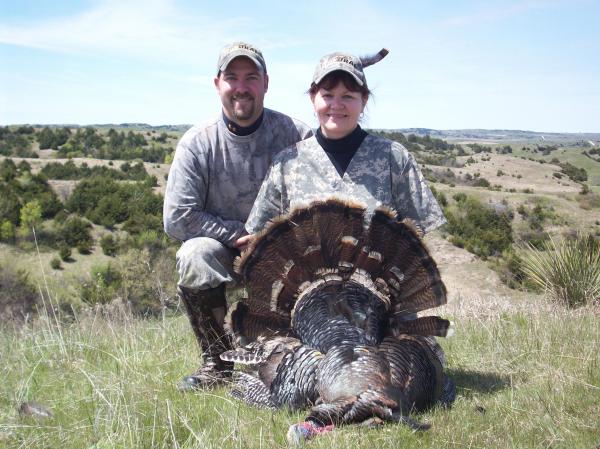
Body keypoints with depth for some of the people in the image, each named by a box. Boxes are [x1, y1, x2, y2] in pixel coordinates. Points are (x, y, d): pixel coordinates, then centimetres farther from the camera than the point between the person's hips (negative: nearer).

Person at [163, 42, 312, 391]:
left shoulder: (297, 136, -6)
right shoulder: (198, 143, -5)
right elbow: (177, 218, -10)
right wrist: (240, 233, -14)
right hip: (226, 257, 0)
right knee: (195, 255, -31)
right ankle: (219, 361, -9)